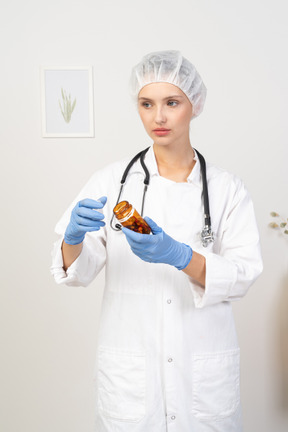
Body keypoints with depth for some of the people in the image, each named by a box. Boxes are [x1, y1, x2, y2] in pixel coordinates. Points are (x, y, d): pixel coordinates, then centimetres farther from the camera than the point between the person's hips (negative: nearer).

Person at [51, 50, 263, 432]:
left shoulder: (227, 189, 0)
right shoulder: (113, 179, 0)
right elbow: (76, 270, -4)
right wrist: (74, 238, -26)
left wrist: (178, 255, -27)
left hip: (203, 371, 1)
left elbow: (242, 275, -10)